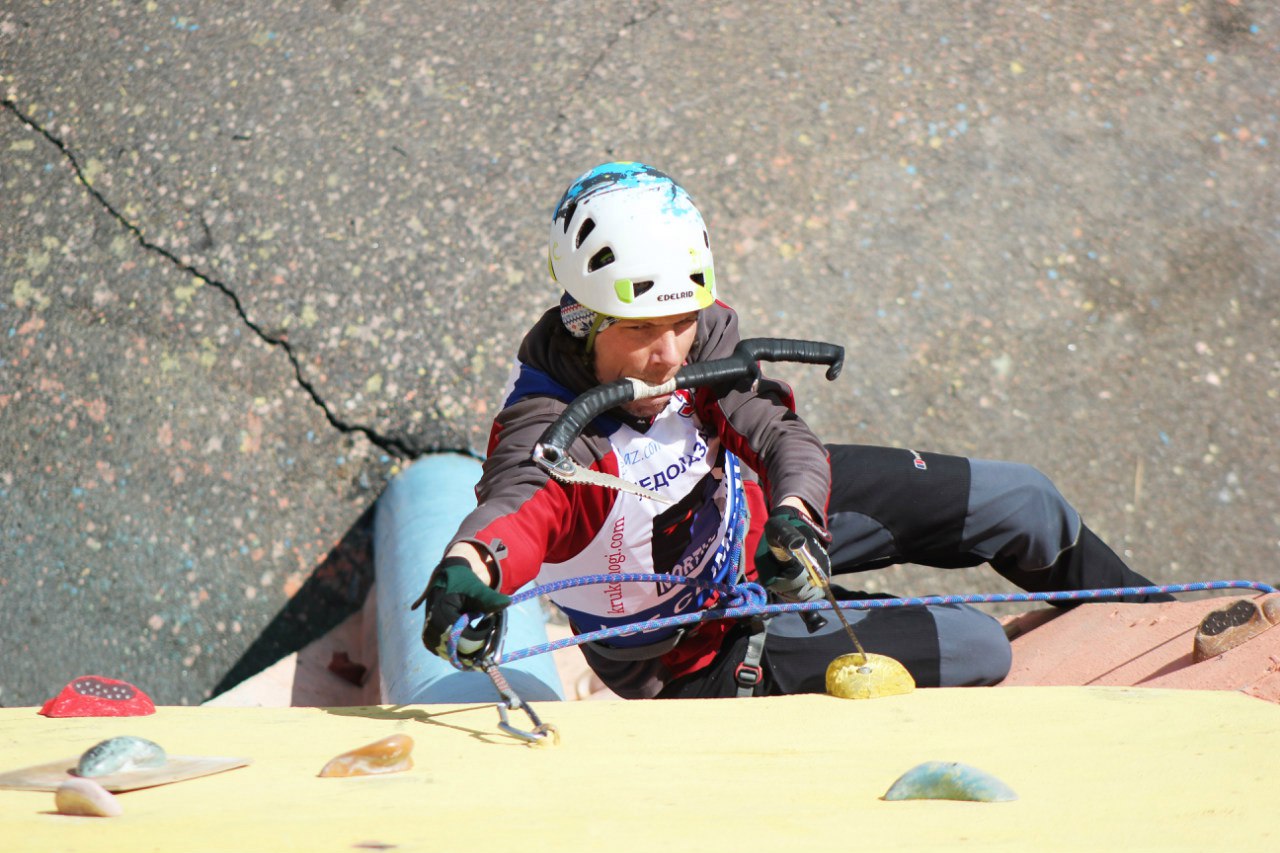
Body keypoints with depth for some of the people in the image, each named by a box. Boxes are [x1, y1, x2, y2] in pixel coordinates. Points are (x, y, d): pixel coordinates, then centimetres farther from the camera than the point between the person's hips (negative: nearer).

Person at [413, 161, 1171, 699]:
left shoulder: (699, 332, -22)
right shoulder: (550, 436, -40)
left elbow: (777, 432, -23)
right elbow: (521, 505, -59)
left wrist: (794, 514, -46)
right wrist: (470, 566, -83)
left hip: (752, 515, 6)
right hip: (699, 651, -6)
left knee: (1015, 501, 8)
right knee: (973, 650, -9)